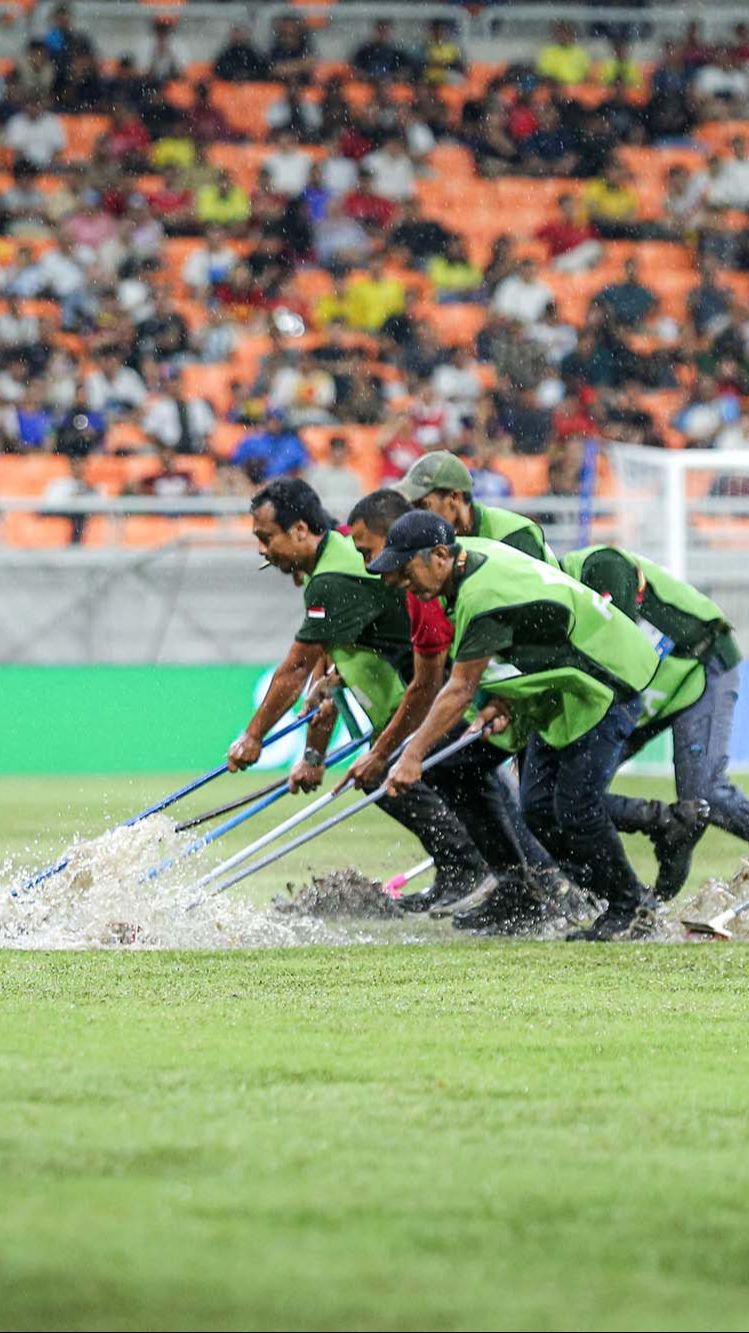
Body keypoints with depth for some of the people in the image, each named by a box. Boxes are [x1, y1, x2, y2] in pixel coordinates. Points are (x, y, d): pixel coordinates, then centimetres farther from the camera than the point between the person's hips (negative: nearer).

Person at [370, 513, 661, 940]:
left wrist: (413, 756, -26)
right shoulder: (470, 552, -2)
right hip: (561, 691, 10)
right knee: (538, 806, 4)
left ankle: (630, 908, 4)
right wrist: (502, 701, -5)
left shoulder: (485, 599, -32)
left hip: (609, 686, -10)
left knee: (576, 805, -14)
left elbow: (460, 691, -28)